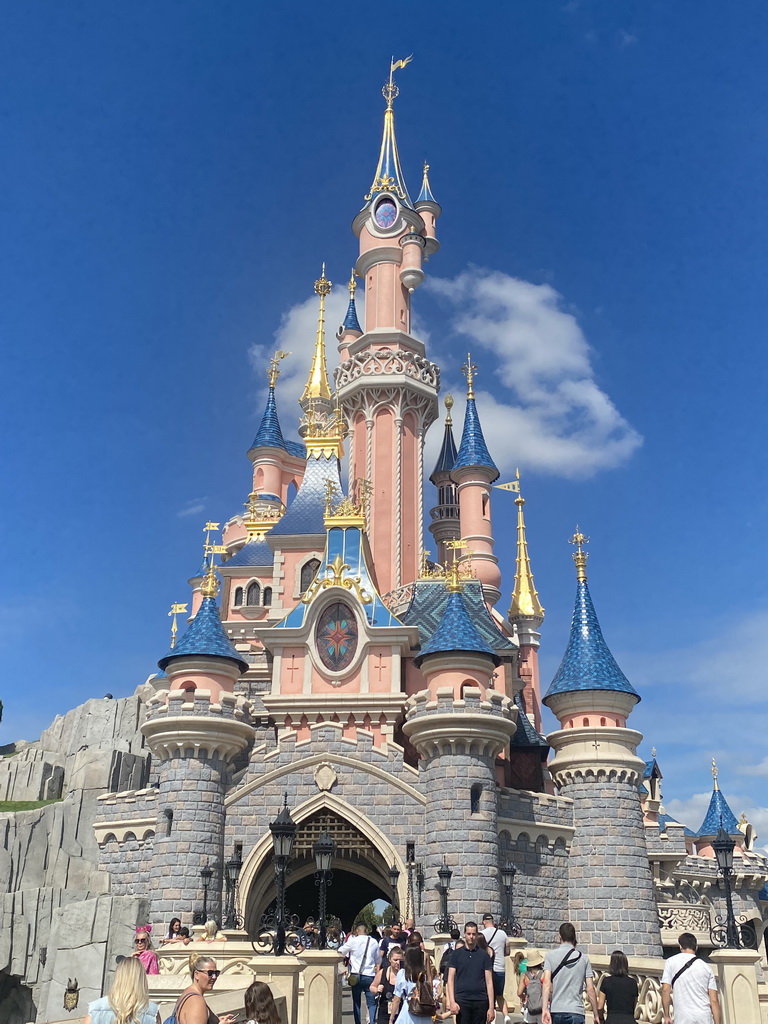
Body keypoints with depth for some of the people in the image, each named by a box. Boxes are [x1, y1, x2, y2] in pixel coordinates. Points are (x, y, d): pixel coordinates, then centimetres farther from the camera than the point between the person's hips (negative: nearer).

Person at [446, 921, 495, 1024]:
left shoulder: (484, 955, 7)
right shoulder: (457, 954, 5)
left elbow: (489, 981, 5)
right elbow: (451, 979, 3)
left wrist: (491, 1007, -1)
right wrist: (452, 1002, -8)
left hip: (481, 1001, 1)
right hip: (462, 1000, -1)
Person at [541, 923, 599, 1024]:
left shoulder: (551, 955, 2)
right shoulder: (584, 958, 4)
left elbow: (547, 983, -10)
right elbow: (590, 989, 1)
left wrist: (545, 1009, -16)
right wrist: (596, 1015, 8)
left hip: (555, 1010, 1)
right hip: (576, 1012, -1)